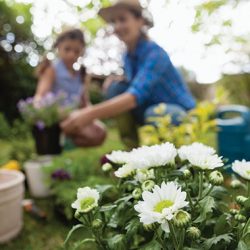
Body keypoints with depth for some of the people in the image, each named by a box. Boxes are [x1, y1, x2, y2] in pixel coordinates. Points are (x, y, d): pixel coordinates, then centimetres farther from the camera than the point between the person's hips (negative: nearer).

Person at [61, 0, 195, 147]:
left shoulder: (155, 53, -24)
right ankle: (132, 146, -8)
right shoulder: (128, 56, 0)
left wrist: (90, 114, -49)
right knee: (116, 88, -12)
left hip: (181, 115, -6)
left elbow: (136, 94, -38)